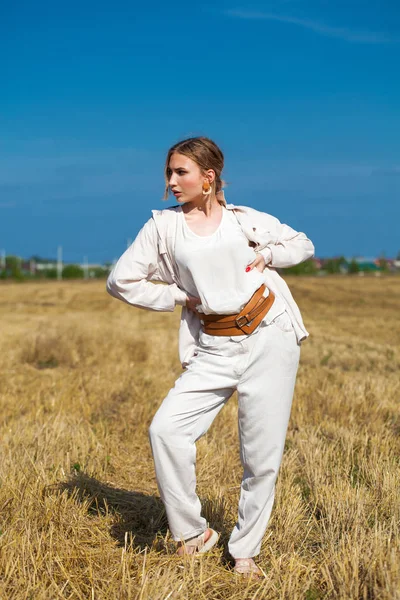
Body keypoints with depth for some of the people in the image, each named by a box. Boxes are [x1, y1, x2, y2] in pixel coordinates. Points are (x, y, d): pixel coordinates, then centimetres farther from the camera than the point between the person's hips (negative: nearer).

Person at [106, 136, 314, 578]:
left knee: (262, 455, 1)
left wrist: (264, 256, 0)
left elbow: (303, 245, 18)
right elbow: (121, 281, 5)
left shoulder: (246, 220, 6)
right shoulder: (163, 226, 5)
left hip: (270, 336, -1)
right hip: (213, 349, 1)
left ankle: (245, 553, 18)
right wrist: (178, 296, 0)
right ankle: (192, 533, 2)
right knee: (166, 429, -16)